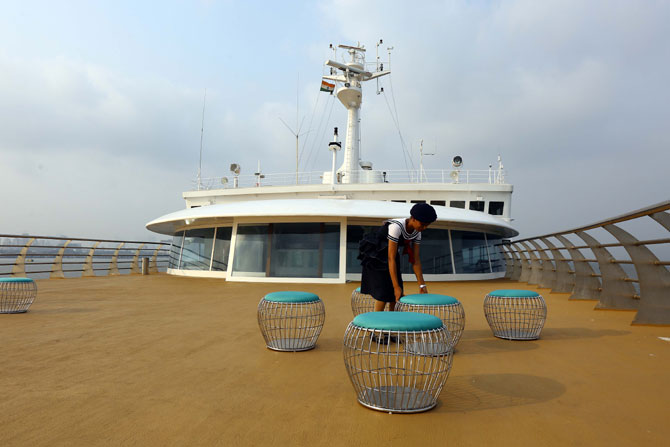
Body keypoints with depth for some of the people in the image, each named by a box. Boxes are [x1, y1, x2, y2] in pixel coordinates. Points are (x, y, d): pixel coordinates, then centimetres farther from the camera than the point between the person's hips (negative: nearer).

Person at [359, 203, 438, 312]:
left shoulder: (417, 232, -9)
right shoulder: (396, 226, -32)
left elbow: (416, 260, -4)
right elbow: (391, 258, -31)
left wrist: (422, 285, -8)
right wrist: (396, 287, -30)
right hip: (376, 257, -7)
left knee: (396, 297, 4)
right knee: (382, 295, -12)